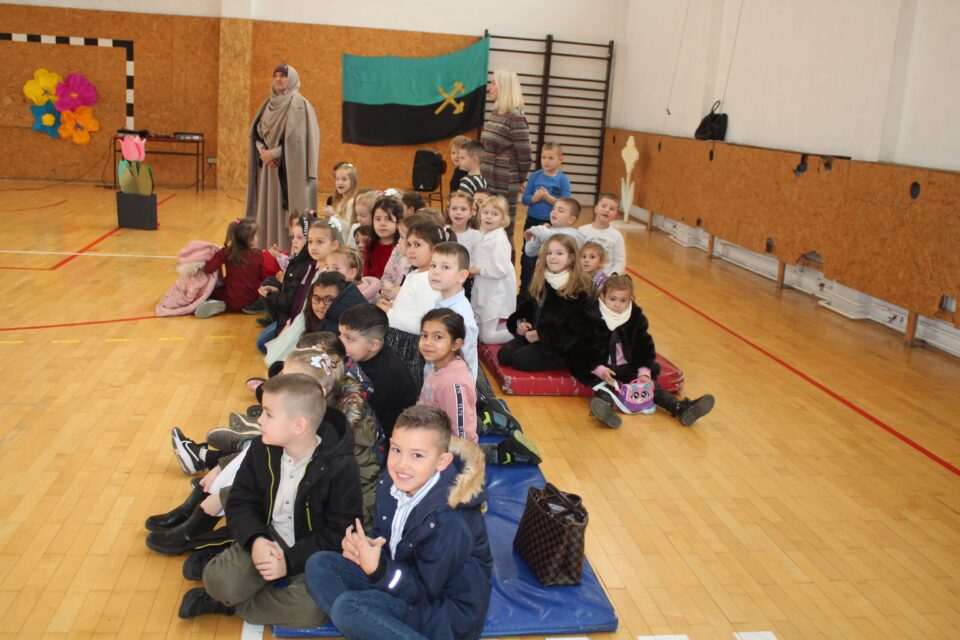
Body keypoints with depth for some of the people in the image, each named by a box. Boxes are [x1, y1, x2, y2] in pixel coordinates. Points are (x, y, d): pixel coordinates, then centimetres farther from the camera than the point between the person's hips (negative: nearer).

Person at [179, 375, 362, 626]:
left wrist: (290, 560, -22)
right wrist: (255, 539, -19)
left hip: (314, 553, -2)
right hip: (267, 541, 3)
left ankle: (229, 605, -8)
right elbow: (240, 501, 2)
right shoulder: (262, 449, -2)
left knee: (310, 610, -31)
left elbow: (340, 532, -15)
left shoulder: (342, 467, -18)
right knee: (217, 579, -26)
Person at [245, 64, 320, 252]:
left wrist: (274, 153, -15)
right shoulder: (269, 104, 13)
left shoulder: (299, 105, -8)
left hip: (288, 170, -7)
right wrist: (263, 151, -7)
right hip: (268, 169, 7)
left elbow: (298, 140, -15)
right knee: (267, 212, 7)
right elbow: (256, 133, 13)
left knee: (286, 215, -6)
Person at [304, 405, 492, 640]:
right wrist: (361, 543, -16)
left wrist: (377, 569, -34)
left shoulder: (448, 521, -28)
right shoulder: (391, 481, -8)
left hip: (447, 613, -8)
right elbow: (382, 535, 7)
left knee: (347, 608, -26)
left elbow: (426, 590, -20)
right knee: (319, 565, -5)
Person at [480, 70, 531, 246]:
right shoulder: (494, 114, 10)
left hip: (504, 187, -8)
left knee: (504, 232, 2)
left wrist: (518, 180, -2)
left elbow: (524, 156, -13)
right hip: (487, 183, 8)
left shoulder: (515, 118, -15)